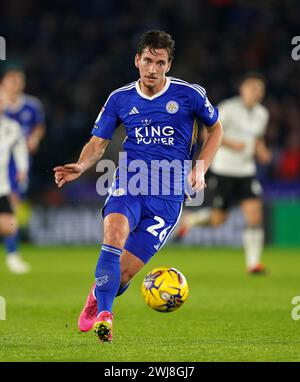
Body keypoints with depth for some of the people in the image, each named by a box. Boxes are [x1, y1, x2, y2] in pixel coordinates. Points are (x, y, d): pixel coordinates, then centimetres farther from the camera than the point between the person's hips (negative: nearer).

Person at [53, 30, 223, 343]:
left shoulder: (189, 94, 1)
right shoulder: (120, 99, 6)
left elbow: (216, 129, 16)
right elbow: (98, 142, 9)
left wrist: (200, 168, 3)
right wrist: (80, 167, -13)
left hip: (169, 193, -1)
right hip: (128, 180, 1)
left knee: (126, 270, -8)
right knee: (114, 232, -33)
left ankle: (97, 299, 26)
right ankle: (103, 315, -33)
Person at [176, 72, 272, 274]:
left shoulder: (262, 114, 7)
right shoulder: (228, 108, -13)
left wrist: (261, 152, 3)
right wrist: (231, 144, -24)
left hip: (246, 171, 5)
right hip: (223, 171, -5)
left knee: (255, 214, -12)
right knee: (218, 219, 2)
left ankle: (254, 263, -7)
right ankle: (189, 219, 33)